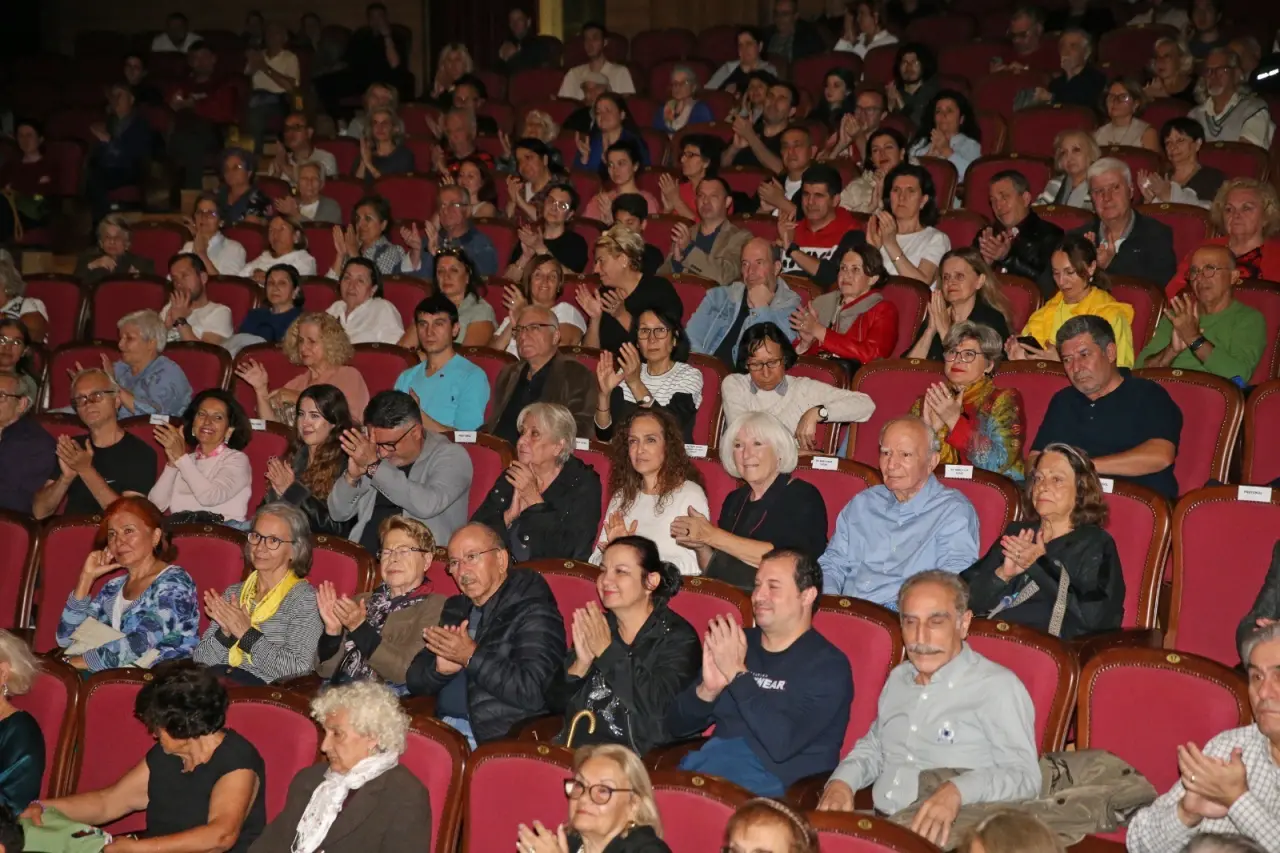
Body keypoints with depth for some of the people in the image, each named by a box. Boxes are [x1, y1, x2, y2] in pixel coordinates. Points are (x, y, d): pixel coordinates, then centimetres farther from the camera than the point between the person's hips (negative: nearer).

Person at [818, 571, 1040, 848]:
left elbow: (1023, 775, -15)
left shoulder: (997, 686, -6)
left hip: (945, 836, -6)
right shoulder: (899, 677, 18)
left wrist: (957, 791, -32)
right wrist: (842, 781, 9)